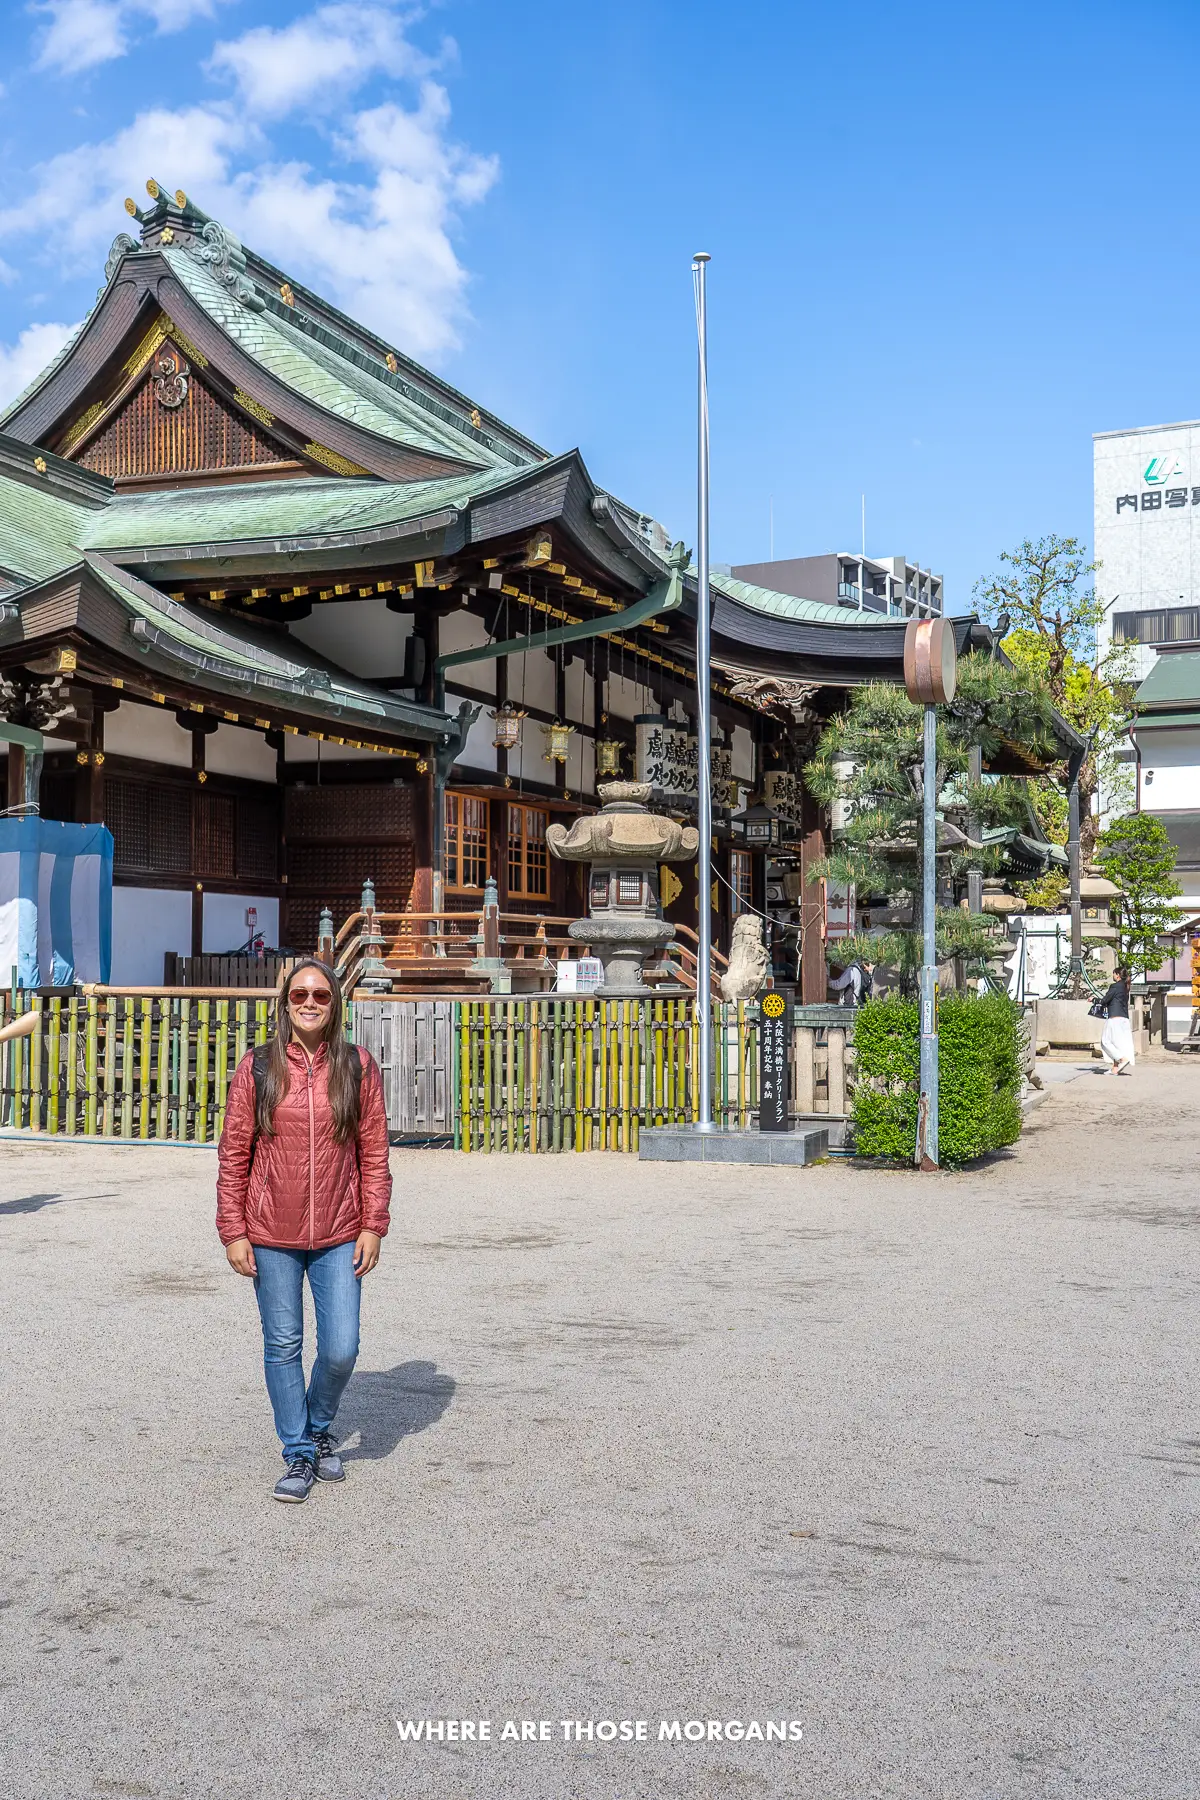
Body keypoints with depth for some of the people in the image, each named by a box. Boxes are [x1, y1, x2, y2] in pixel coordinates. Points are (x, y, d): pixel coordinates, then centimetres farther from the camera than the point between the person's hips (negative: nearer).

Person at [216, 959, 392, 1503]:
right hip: (271, 1238, 0)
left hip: (338, 1237, 0)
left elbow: (374, 1153, 3)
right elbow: (234, 1157, 1)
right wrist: (233, 1231, -2)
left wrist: (373, 1227, -1)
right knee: (283, 1347, 7)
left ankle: (319, 1428, 30)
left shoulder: (359, 1068, 0)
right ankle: (299, 1455, 23)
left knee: (341, 1349, 0)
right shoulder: (257, 1069, -2)